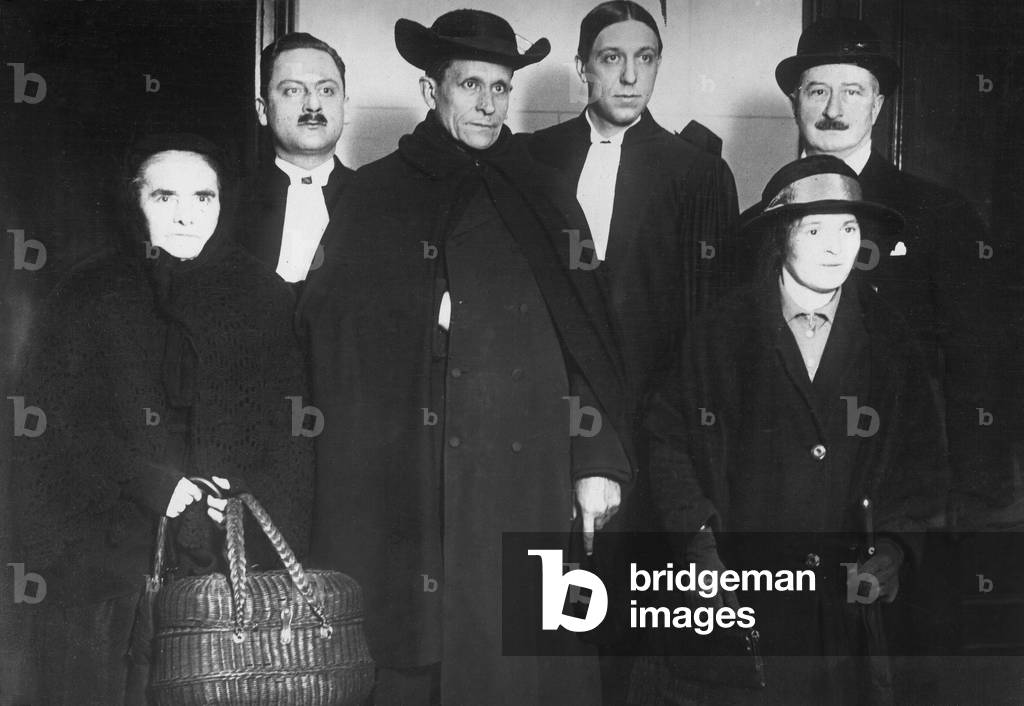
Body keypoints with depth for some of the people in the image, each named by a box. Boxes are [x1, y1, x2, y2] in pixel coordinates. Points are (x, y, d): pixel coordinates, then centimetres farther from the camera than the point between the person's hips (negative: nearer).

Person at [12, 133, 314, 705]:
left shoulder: (264, 298, 11)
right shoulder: (88, 297, 9)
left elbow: (290, 441, 7)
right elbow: (51, 426, 1)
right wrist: (159, 488, -11)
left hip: (234, 562, 0)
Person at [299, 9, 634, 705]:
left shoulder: (541, 198, 13)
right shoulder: (372, 196, 9)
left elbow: (587, 335, 9)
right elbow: (330, 333, 5)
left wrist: (599, 461, 1)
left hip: (523, 490, 1)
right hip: (397, 488, -1)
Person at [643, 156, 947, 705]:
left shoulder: (890, 341, 6)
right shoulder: (720, 334, 1)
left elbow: (922, 460, 9)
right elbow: (667, 439, 4)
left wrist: (893, 546, -5)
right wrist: (698, 543, -5)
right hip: (739, 594, -1)